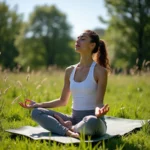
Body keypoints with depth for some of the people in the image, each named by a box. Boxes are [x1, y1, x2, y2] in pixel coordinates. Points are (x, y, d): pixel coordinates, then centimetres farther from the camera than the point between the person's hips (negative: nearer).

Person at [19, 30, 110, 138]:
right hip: (74, 118, 5)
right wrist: (37, 104, 10)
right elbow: (63, 101, 17)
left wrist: (98, 111, -36)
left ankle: (70, 128, -11)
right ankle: (69, 132, -27)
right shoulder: (70, 71, 10)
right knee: (36, 112, -10)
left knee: (92, 122, -42)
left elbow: (99, 102, -11)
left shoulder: (100, 71, -7)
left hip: (92, 119, -5)